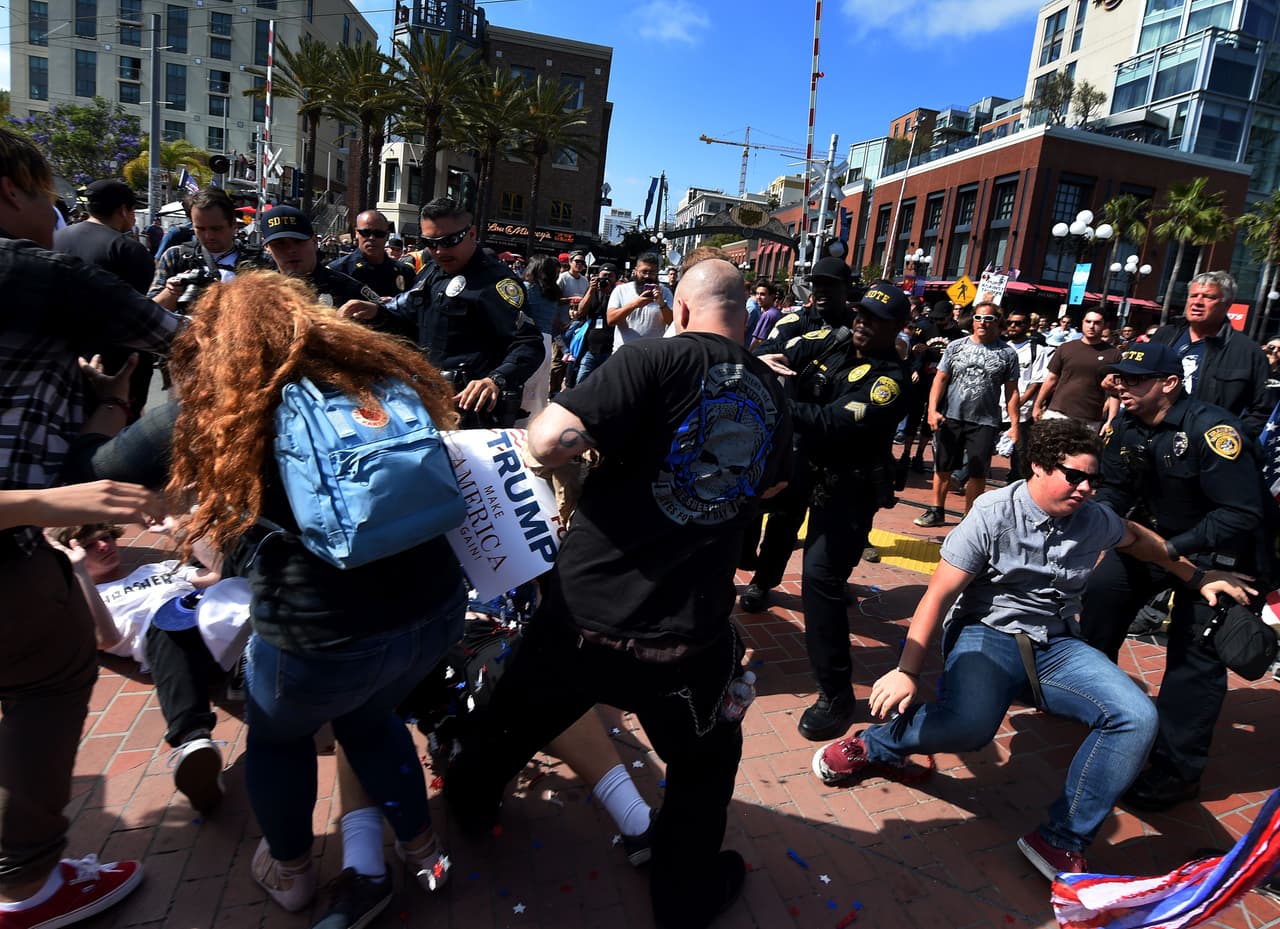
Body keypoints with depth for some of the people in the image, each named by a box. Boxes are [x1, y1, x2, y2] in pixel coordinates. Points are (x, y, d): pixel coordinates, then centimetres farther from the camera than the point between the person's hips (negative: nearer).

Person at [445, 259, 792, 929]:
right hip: (688, 637, 2)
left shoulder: (659, 358, -13)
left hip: (583, 609, -1)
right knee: (705, 762, 29)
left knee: (517, 720, 29)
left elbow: (549, 442, -26)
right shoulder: (773, 397, 4)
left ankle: (469, 799, 56)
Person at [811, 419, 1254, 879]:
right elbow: (938, 596, -12)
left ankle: (1061, 841, -9)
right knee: (969, 724, -36)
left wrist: (1197, 577, 31)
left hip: (1055, 646, 6)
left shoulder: (1094, 519, 5)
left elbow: (1137, 538, 33)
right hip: (987, 635, -5)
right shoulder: (993, 514, -11)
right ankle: (874, 745, -6)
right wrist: (907, 671, -18)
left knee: (1136, 718, -21)